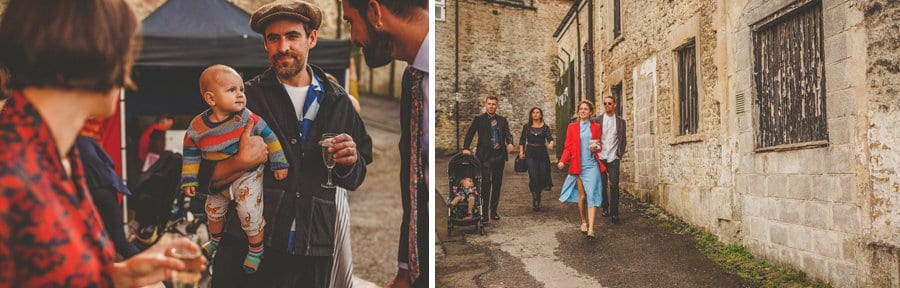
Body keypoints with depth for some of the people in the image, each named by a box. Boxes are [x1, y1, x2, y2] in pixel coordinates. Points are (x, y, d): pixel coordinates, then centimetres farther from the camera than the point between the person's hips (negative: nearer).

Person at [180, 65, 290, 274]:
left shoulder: (248, 118, -22)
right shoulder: (197, 127, -14)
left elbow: (269, 136, -11)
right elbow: (191, 154, 0)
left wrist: (279, 163, -8)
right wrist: (189, 180, 3)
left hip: (248, 176, -4)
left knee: (251, 216, -8)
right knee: (213, 211, 23)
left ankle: (256, 250, 18)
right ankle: (215, 241, 53)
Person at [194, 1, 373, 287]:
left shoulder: (337, 101, 6)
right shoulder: (245, 97, 0)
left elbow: (355, 179, 13)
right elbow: (204, 178, 0)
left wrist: (348, 163, -9)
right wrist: (242, 162, -19)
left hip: (313, 254, 2)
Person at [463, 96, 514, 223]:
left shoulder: (502, 120, 13)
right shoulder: (479, 119, 4)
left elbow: (507, 133, 6)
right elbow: (469, 134, 0)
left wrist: (510, 143, -16)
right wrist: (466, 148, -13)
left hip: (499, 155, 4)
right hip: (485, 156, -4)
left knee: (497, 183, 8)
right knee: (486, 182, -10)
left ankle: (494, 210, 18)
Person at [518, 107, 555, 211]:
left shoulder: (545, 127, 5)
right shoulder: (526, 126, 6)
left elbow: (550, 138, -6)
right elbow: (522, 140, 9)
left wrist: (551, 143, -29)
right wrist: (521, 152, -1)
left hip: (542, 153, 1)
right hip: (530, 154, -1)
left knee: (542, 177, 4)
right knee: (533, 176, -16)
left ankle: (537, 197, 29)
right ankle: (535, 200, -7)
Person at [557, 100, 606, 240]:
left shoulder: (596, 127, 8)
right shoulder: (572, 127, 6)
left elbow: (599, 145, 17)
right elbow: (568, 147, 4)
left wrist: (596, 148, -7)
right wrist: (563, 161, -12)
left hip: (592, 165, 0)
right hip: (577, 166, 1)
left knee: (591, 195, -10)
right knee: (581, 196, 5)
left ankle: (591, 229, -15)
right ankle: (584, 222, 26)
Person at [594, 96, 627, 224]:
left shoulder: (620, 121, 8)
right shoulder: (597, 120, 5)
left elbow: (622, 139, 10)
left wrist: (620, 154, 1)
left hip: (613, 158, -1)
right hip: (600, 157, 1)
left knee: (614, 185, -7)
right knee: (602, 184, 6)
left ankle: (614, 213, -5)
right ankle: (604, 207, 23)